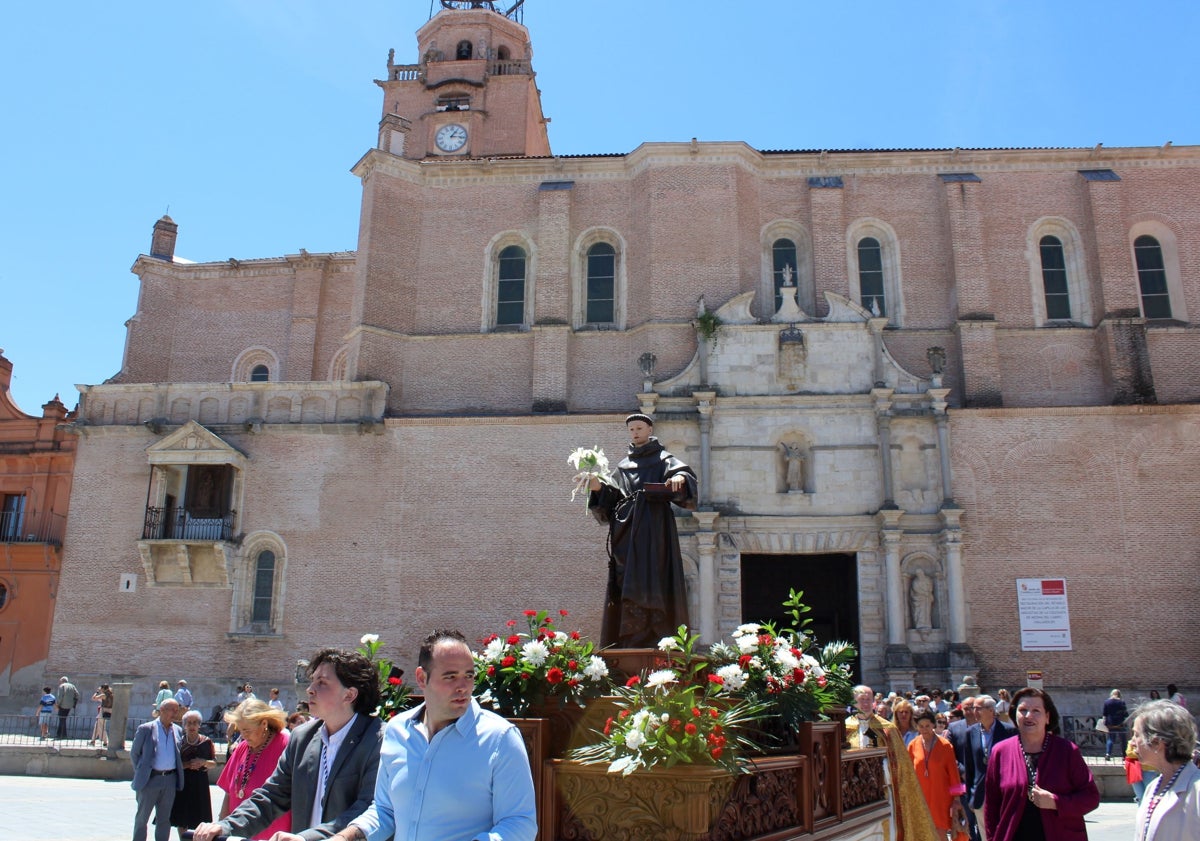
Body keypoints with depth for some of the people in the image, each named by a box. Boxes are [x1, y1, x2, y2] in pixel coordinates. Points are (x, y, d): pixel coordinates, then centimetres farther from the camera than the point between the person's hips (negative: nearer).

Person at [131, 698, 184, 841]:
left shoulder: (178, 731, 7)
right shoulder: (145, 729, -4)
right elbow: (134, 753, 2)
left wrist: (178, 775, 6)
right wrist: (140, 773, 0)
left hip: (170, 780, 3)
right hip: (150, 779, -3)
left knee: (164, 819, 11)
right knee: (142, 817, 8)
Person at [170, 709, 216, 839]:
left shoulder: (206, 741, 3)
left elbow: (214, 763, 6)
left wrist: (203, 762, -13)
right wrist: (188, 764, -14)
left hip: (200, 783, 0)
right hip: (182, 782, 0)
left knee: (198, 819, -1)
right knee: (180, 819, 5)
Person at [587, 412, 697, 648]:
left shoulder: (663, 459, 9)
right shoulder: (623, 465, 22)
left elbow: (685, 473, -9)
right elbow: (611, 497, 14)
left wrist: (680, 478, -33)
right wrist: (598, 487, -7)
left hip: (653, 529, -5)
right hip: (626, 532, 5)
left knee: (649, 582, -14)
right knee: (626, 584, -1)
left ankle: (651, 642, -17)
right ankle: (624, 643, -2)